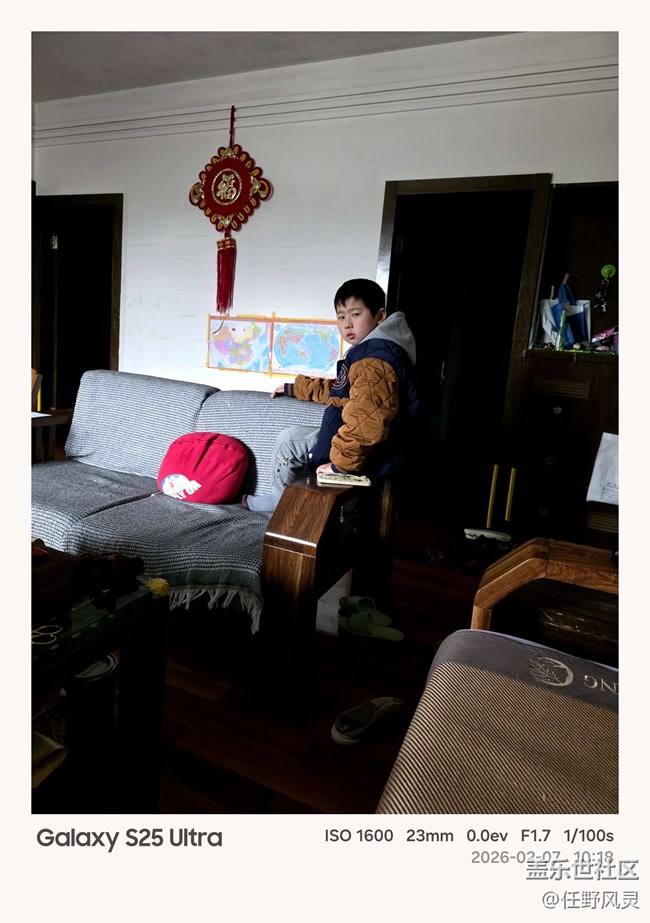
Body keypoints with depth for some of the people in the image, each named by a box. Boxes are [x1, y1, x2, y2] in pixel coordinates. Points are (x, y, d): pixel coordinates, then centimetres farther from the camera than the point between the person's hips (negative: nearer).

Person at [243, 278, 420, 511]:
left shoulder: (372, 360, -24)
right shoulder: (370, 351, 14)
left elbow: (366, 421, -36)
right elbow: (339, 390, 29)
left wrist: (341, 464, -26)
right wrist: (293, 388, 34)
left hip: (370, 457, -11)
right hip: (376, 450, 11)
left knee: (289, 445, 2)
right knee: (291, 436, 19)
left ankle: (280, 501, 26)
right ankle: (280, 499, 28)